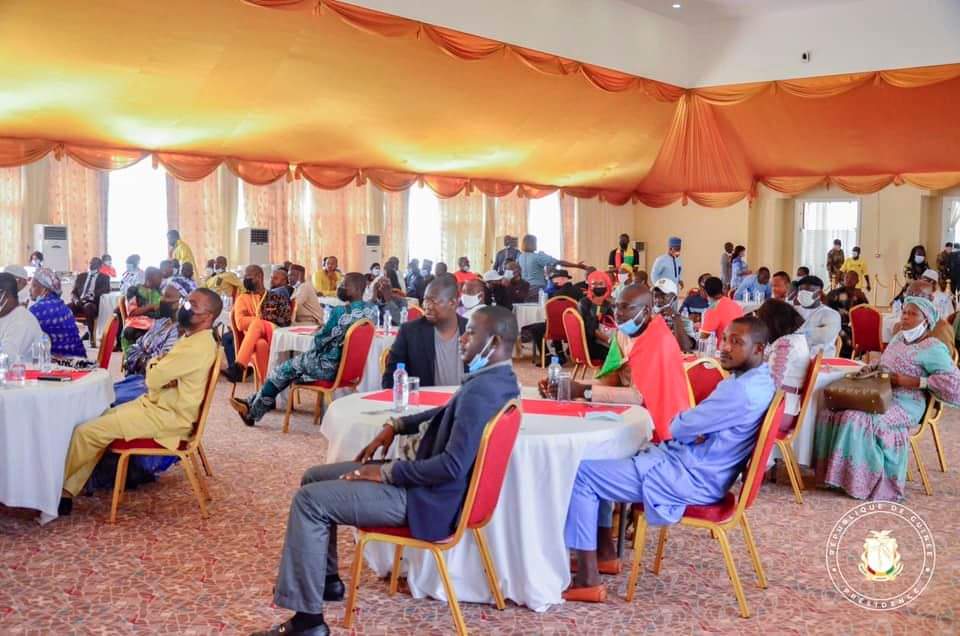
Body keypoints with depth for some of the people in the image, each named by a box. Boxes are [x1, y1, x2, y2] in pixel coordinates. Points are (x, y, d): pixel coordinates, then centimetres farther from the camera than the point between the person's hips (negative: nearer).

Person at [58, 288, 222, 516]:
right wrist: (156, 366, -9)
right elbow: (156, 371, 15)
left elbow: (153, 378, -22)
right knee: (100, 419, 11)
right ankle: (68, 491, 10)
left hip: (167, 417, -11)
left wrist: (154, 369, 1)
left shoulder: (197, 346, -23)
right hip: (157, 404, 11)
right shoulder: (195, 338, 11)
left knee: (86, 431, -11)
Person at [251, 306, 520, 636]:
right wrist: (396, 425, 11)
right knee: (314, 478, 14)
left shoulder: (481, 391, -26)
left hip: (430, 498, -10)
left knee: (309, 500, -14)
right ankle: (325, 579, 26)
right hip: (427, 481, 10)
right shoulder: (496, 377, 6)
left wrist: (386, 472, -19)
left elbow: (452, 466, -30)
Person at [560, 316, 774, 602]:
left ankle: (588, 580, -6)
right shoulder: (757, 379, 9)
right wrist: (685, 422, -4)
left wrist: (676, 420, 4)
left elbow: (681, 427, -20)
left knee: (581, 474, -11)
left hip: (692, 479, -11)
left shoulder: (741, 391, -25)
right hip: (694, 466, 11)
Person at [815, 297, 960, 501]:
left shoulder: (933, 348, -4)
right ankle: (833, 470, -10)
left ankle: (862, 481, -21)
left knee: (857, 419, -32)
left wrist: (913, 382, -16)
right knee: (829, 412, -13)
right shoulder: (899, 338, 19)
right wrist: (869, 369, 7)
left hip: (904, 405, -8)